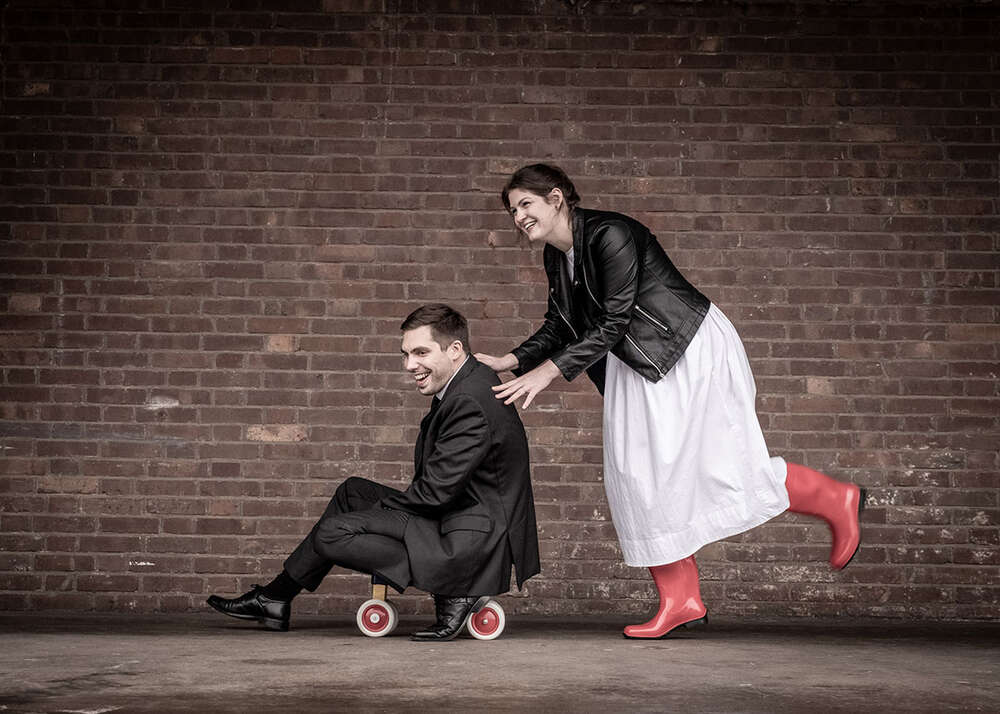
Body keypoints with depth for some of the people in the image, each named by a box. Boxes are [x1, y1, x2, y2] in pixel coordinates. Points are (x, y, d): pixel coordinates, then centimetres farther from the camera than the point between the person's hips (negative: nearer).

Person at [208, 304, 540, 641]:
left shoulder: (470, 403, -23)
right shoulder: (470, 382, 10)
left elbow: (436, 491, -22)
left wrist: (382, 507, -5)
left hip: (472, 545, -11)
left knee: (331, 535, -12)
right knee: (353, 492, 19)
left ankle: (451, 593, -7)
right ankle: (274, 598, 23)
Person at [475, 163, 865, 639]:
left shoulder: (610, 235, -21)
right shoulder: (555, 257, 7)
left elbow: (614, 323, -24)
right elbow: (558, 328, 14)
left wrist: (547, 372, -26)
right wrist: (511, 362, -2)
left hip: (692, 353, -9)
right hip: (639, 365, 9)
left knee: (723, 467, -9)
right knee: (641, 474, 2)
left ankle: (837, 501, 12)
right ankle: (681, 601, 7)